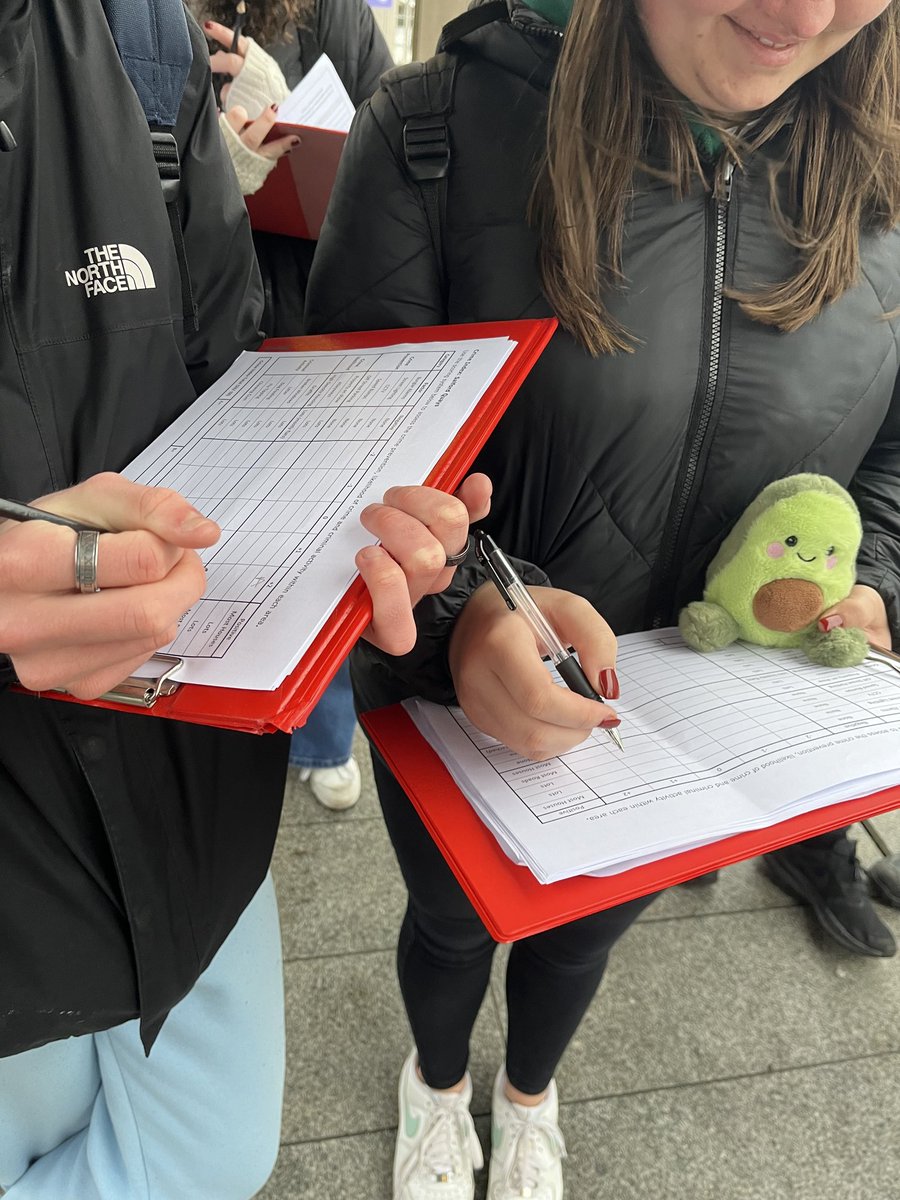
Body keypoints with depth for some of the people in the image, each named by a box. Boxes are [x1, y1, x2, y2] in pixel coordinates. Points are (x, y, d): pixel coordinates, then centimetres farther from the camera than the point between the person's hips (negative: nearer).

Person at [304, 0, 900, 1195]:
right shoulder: (445, 121, -21)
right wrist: (454, 611, -37)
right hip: (454, 700, -2)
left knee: (585, 929, 30)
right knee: (453, 920, 27)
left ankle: (529, 1094, 70)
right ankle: (436, 1081, 69)